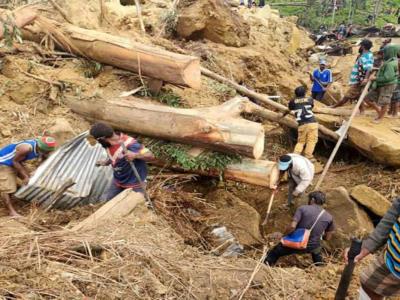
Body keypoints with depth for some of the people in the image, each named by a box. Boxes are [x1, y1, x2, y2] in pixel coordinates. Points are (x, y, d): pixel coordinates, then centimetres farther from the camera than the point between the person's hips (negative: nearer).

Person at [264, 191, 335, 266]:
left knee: (275, 253, 20)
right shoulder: (329, 217, -1)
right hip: (312, 247, 3)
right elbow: (327, 238, 9)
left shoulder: (303, 208, -11)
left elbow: (292, 226, -22)